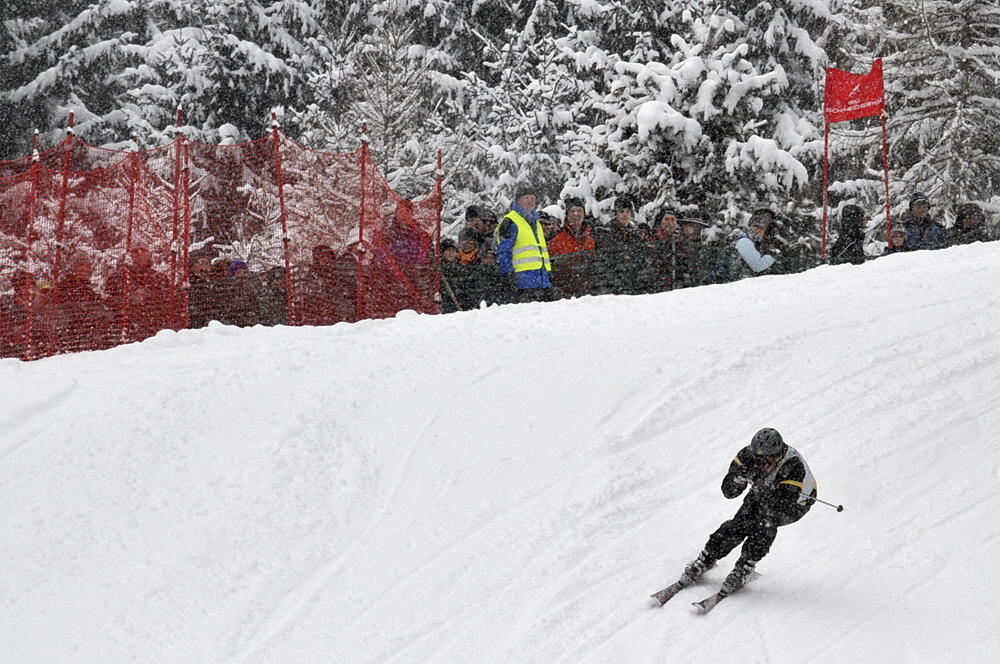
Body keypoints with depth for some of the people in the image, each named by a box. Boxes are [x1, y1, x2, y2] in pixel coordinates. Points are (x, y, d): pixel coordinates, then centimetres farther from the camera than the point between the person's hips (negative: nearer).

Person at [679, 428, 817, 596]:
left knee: (767, 521, -31)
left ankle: (743, 570, -19)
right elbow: (728, 492, -24)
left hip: (797, 501, -3)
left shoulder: (794, 465, -39)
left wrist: (763, 485, -56)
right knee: (740, 524, -19)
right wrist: (740, 476, -45)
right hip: (761, 495, 3)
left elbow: (784, 505, -43)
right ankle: (704, 561, -3)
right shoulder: (748, 455, -27)